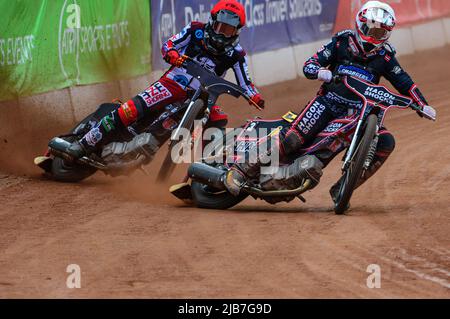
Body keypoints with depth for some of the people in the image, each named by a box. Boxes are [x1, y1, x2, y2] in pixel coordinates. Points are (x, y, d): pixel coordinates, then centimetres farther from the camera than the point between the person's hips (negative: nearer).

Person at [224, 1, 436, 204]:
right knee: (293, 138, -24)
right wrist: (319, 72, -25)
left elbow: (403, 82, 12)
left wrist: (422, 105, -1)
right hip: (328, 101, -3)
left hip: (358, 112, 3)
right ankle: (242, 170, -20)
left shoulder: (385, 57, 6)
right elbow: (309, 65, -2)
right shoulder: (342, 43, 1)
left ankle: (341, 189, -9)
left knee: (386, 143, -18)